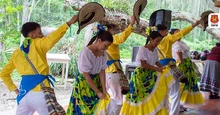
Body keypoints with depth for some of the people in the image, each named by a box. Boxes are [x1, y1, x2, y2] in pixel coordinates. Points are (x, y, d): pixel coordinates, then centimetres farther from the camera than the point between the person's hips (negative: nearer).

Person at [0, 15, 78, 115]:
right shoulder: (37, 44, -2)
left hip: (24, 91, 6)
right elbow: (51, 38, -21)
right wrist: (69, 23, -24)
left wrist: (14, 89, 15)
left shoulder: (17, 53, 15)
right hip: (40, 90, -5)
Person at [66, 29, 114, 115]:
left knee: (98, 108, 10)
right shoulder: (86, 52, -24)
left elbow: (102, 71, -2)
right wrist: (98, 92, -19)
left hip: (96, 82, 6)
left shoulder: (103, 53, -6)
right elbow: (86, 75, -21)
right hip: (84, 83, -6)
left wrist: (104, 90, -9)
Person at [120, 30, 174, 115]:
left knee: (154, 95, -2)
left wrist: (163, 68, -7)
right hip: (141, 74, -6)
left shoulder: (155, 50, 6)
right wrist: (157, 69, -24)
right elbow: (144, 64, -20)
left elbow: (157, 62, 11)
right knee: (141, 96, -2)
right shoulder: (143, 49, -15)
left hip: (151, 74, 7)